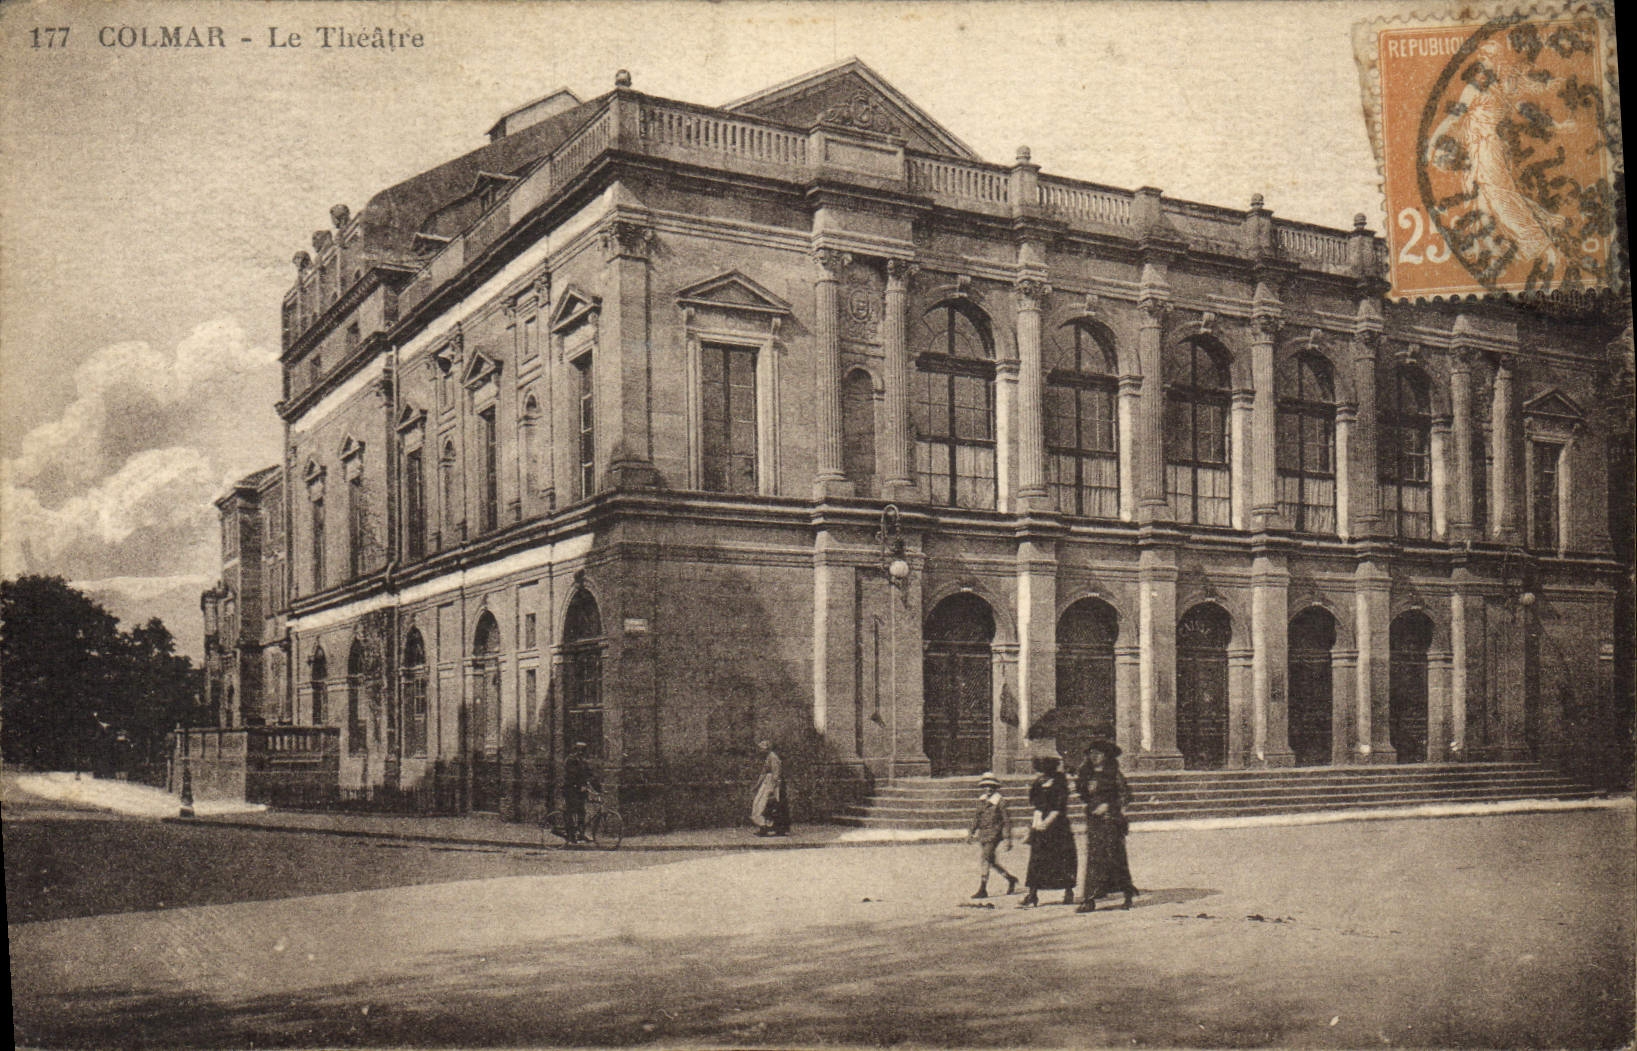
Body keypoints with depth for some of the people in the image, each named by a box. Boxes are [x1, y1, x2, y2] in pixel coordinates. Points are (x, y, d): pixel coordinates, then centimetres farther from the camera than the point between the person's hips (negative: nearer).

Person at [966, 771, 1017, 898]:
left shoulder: (999, 801, -7)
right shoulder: (982, 801, 13)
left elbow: (1006, 820, -7)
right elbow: (977, 817, 23)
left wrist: (1008, 839, -11)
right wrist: (972, 832, 19)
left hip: (994, 834, -8)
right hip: (983, 834, 8)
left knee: (985, 859, -14)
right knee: (990, 860, 13)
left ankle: (982, 889, -11)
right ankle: (1010, 879, 31)